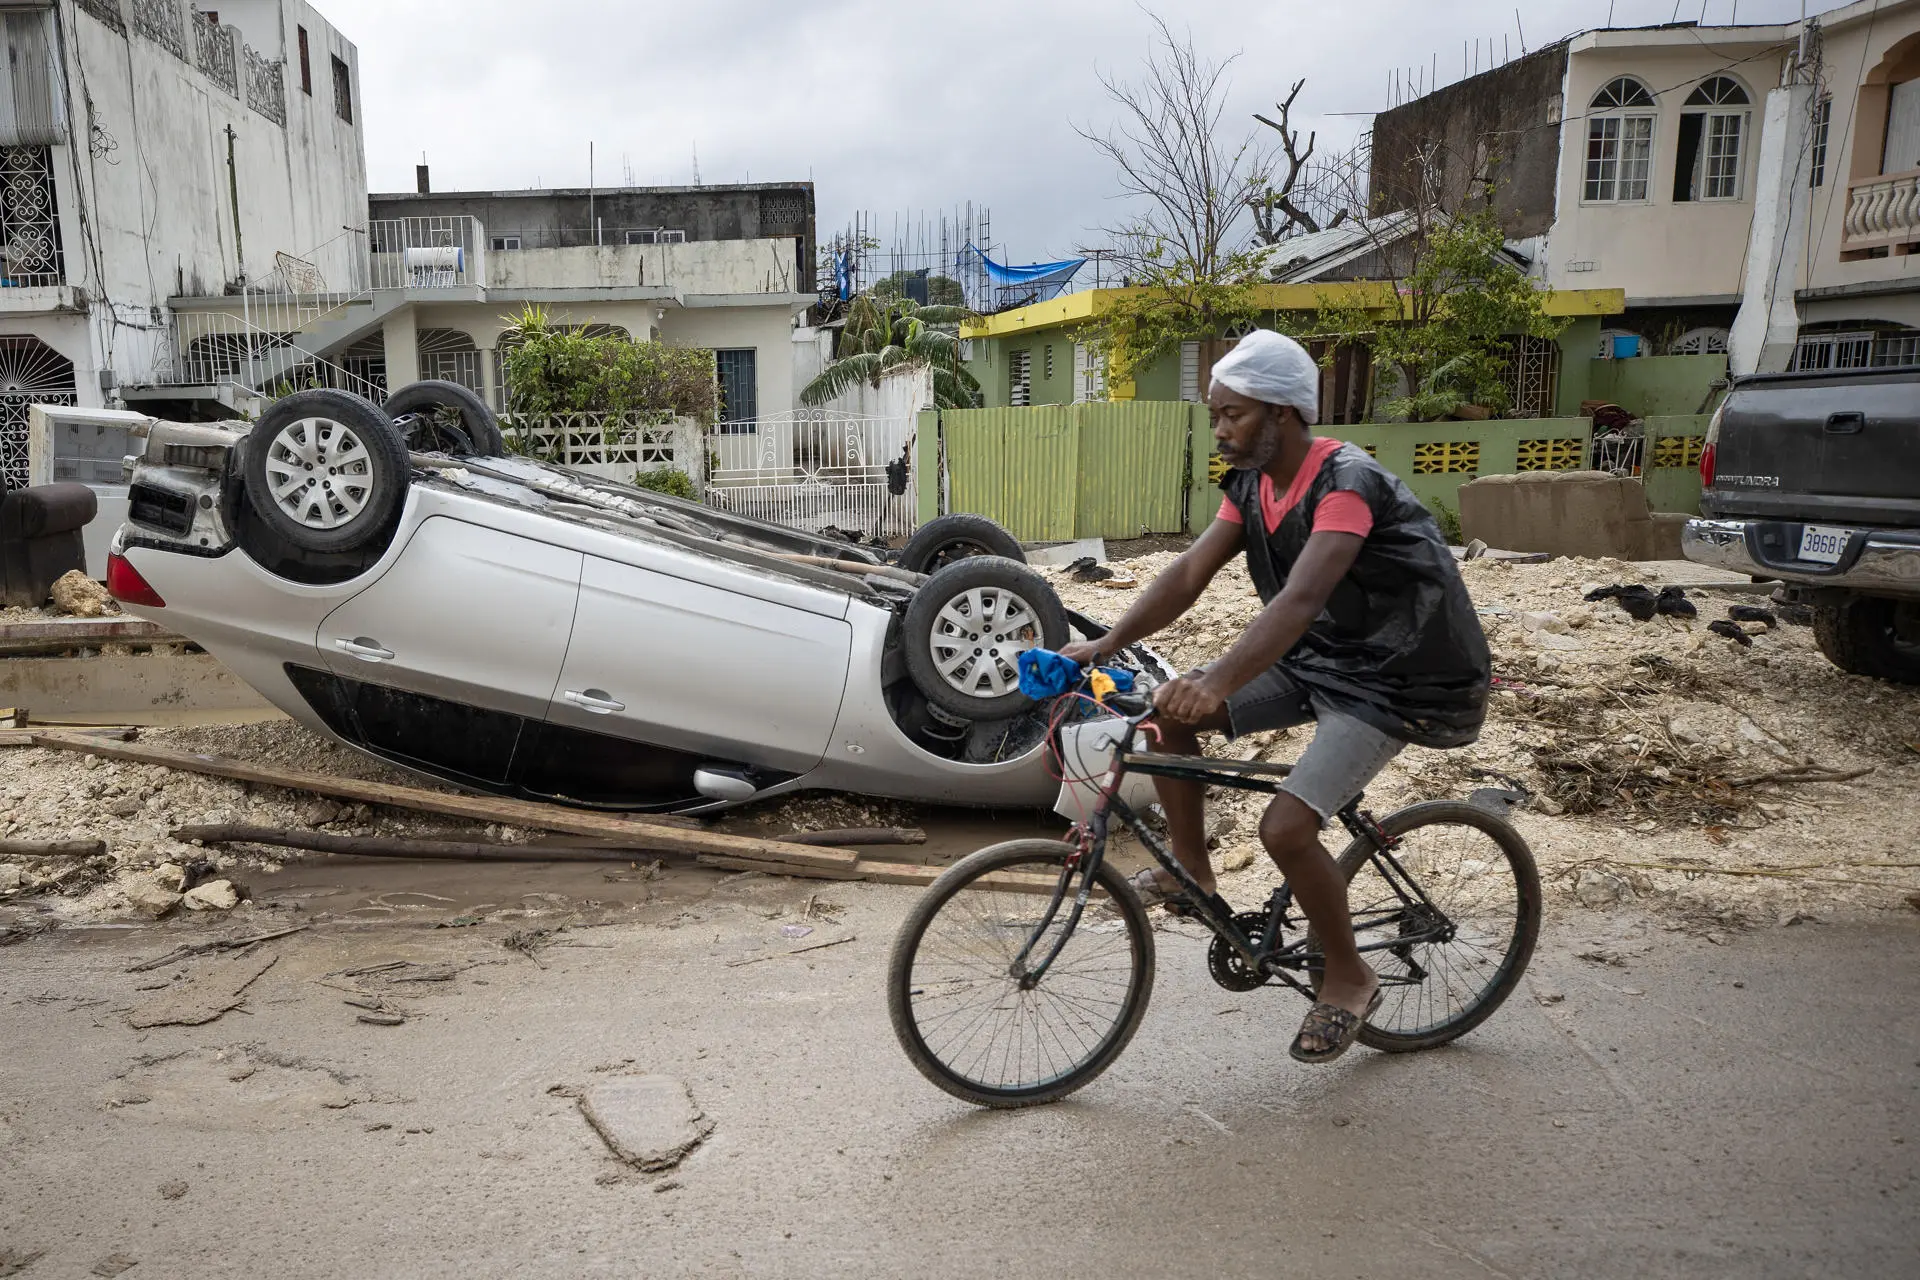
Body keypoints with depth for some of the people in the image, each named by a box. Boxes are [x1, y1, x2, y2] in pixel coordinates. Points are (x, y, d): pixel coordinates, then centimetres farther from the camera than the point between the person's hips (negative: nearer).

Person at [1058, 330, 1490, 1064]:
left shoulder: (1347, 484, -26)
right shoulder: (1251, 485, 0)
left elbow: (1300, 598, -40)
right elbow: (1189, 574, -7)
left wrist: (1218, 685, -52)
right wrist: (1107, 643, -20)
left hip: (1392, 680, -8)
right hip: (1312, 659, 8)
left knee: (1285, 828, -21)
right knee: (1168, 711, -6)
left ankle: (1348, 979, 6)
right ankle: (1191, 875, 12)